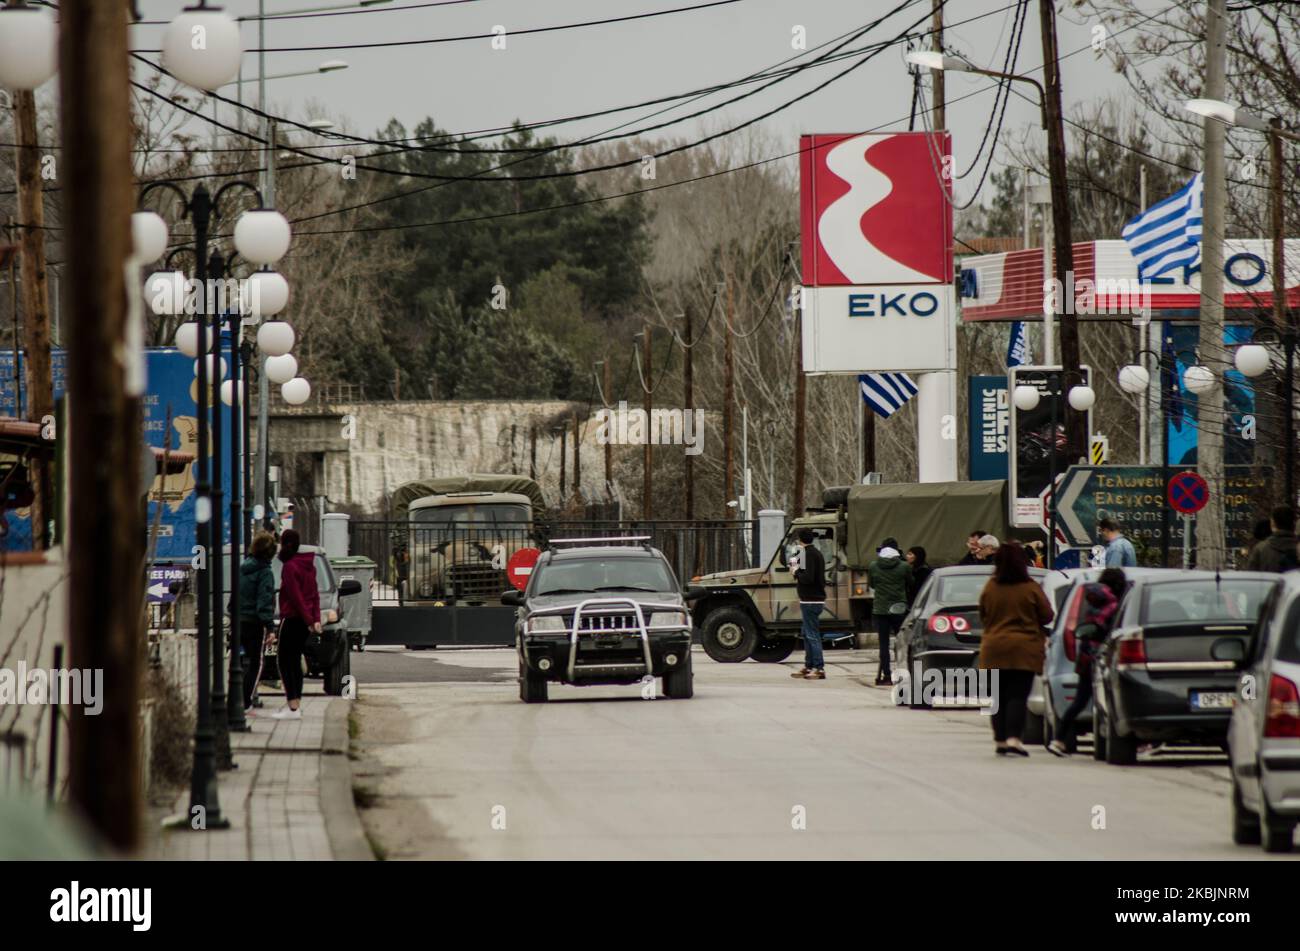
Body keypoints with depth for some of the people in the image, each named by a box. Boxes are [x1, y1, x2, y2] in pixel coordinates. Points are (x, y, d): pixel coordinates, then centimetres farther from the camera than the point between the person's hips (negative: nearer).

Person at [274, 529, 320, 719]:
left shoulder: (289, 567, -14)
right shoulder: (308, 564, 13)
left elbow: (296, 596, -18)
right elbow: (315, 594, 14)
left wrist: (308, 619, -16)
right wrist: (315, 619, 11)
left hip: (291, 618, -9)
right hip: (304, 621, 9)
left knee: (285, 661, -7)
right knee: (295, 661, 14)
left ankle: (293, 708, -13)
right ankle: (295, 704, 16)